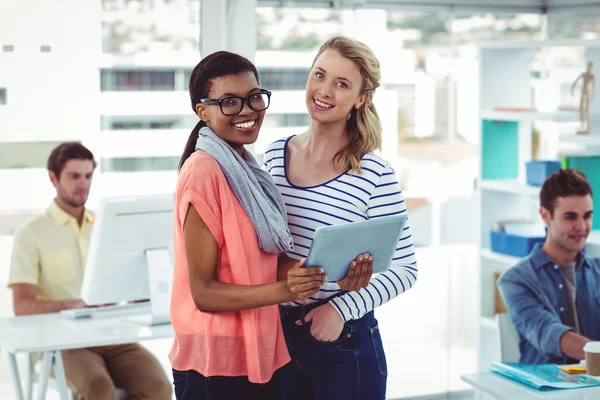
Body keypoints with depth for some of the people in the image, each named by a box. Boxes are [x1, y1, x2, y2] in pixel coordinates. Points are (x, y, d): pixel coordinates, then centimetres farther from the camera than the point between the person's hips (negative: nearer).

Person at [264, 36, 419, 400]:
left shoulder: (374, 175, -12)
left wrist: (342, 309, -18)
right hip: (279, 336, 4)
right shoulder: (274, 156, 2)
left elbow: (405, 269, -9)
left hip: (343, 340, -4)